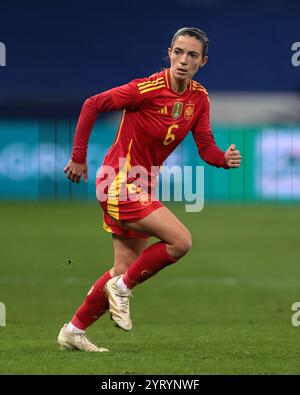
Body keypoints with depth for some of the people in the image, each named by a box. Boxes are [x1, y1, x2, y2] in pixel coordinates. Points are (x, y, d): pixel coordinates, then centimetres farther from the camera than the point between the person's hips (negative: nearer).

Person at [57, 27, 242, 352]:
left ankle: (73, 332, 22)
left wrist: (225, 158, -21)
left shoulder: (199, 98, 1)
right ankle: (122, 288, -2)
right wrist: (78, 158, -11)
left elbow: (206, 148, 2)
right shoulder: (148, 89, -20)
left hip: (143, 186, 8)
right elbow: (92, 105, -14)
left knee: (125, 270, 10)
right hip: (120, 182, -8)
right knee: (180, 241, -21)